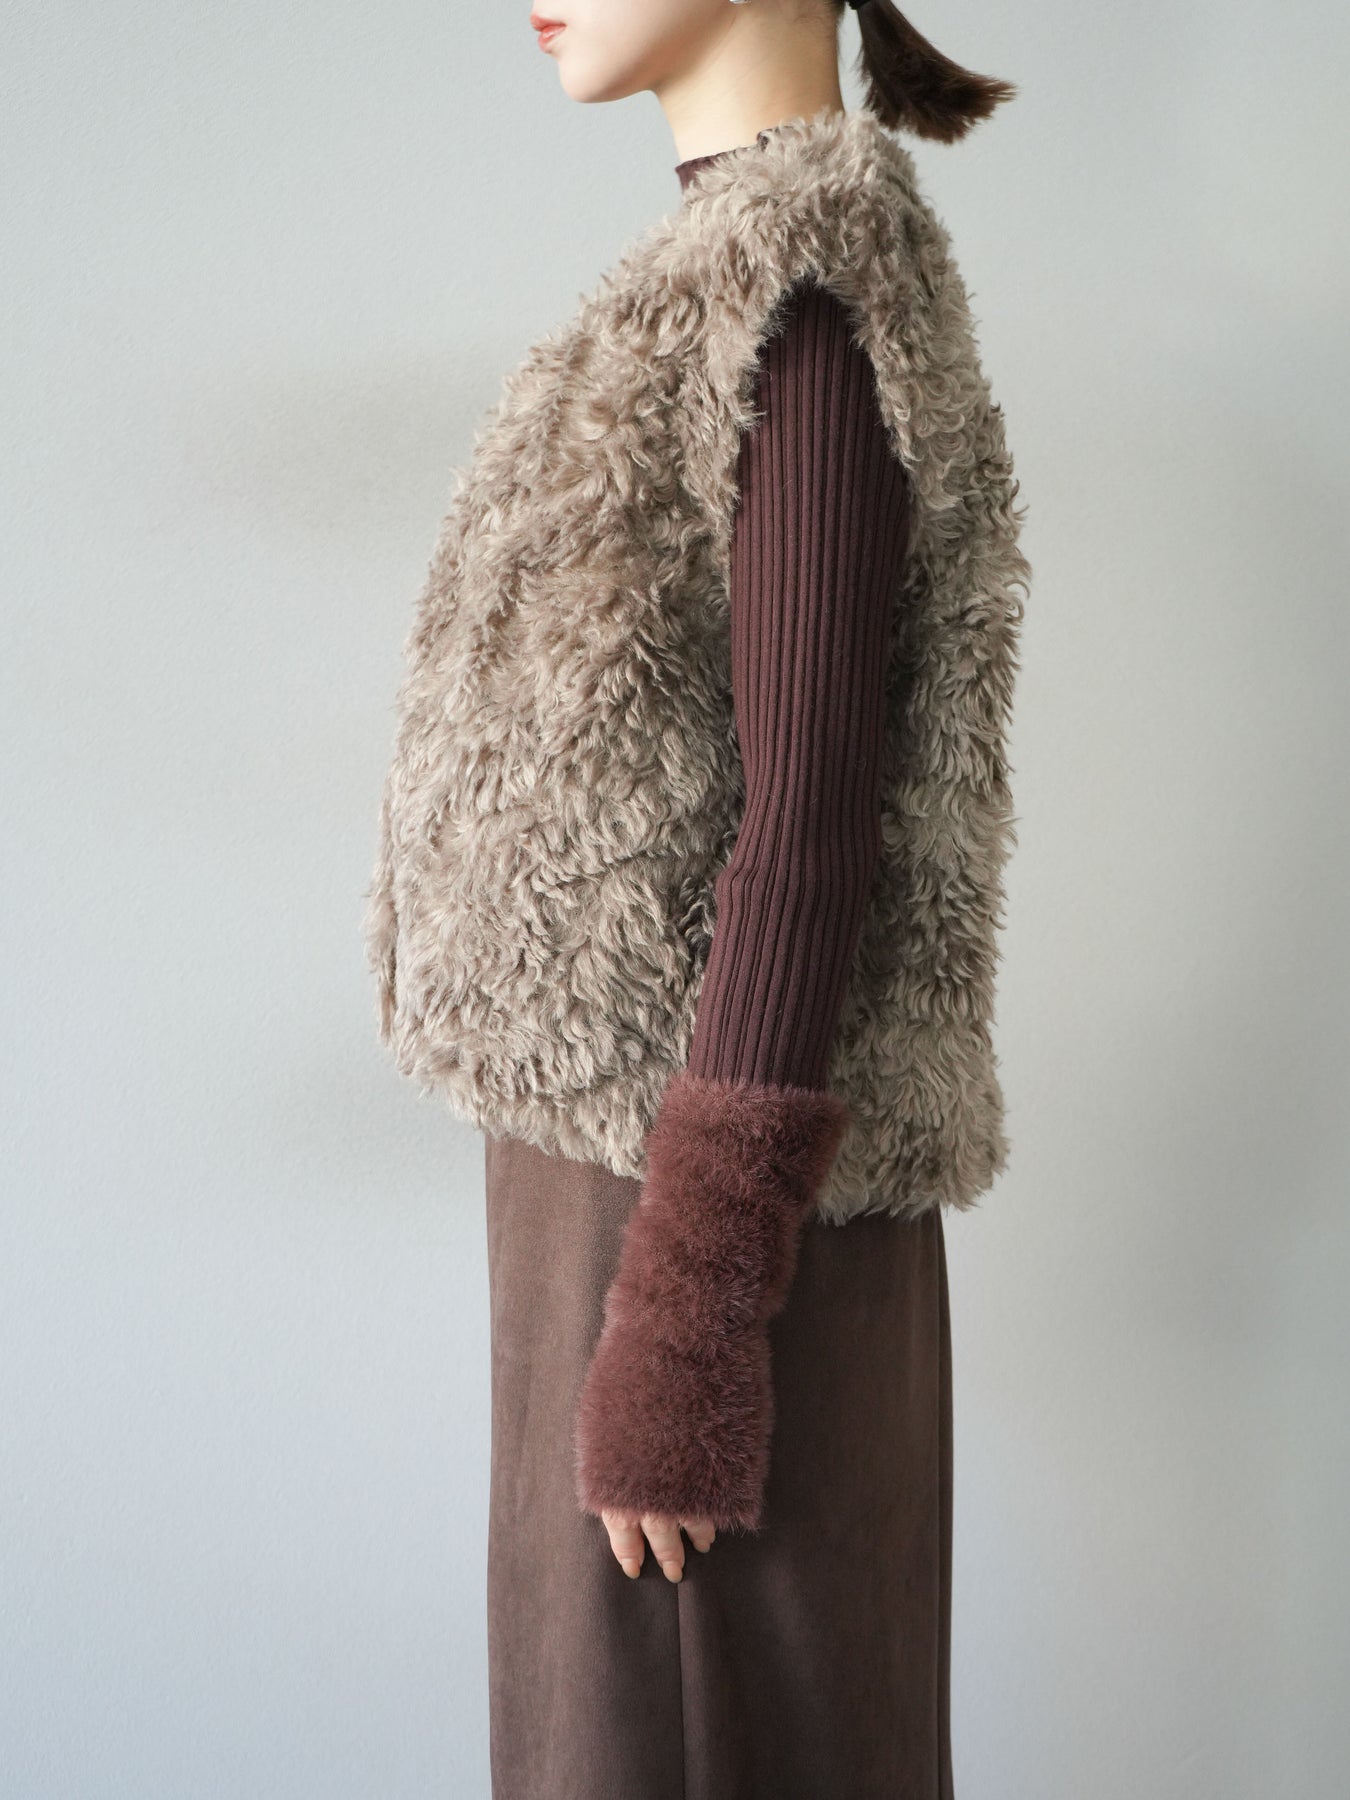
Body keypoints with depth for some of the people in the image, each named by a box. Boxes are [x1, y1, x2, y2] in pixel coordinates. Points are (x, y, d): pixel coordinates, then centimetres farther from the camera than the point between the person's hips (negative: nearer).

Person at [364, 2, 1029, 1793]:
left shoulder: (805, 280, -17)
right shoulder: (748, 269, 13)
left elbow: (810, 817, -22)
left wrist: (680, 1325, -21)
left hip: (703, 1186, -10)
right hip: (636, 1127, 10)